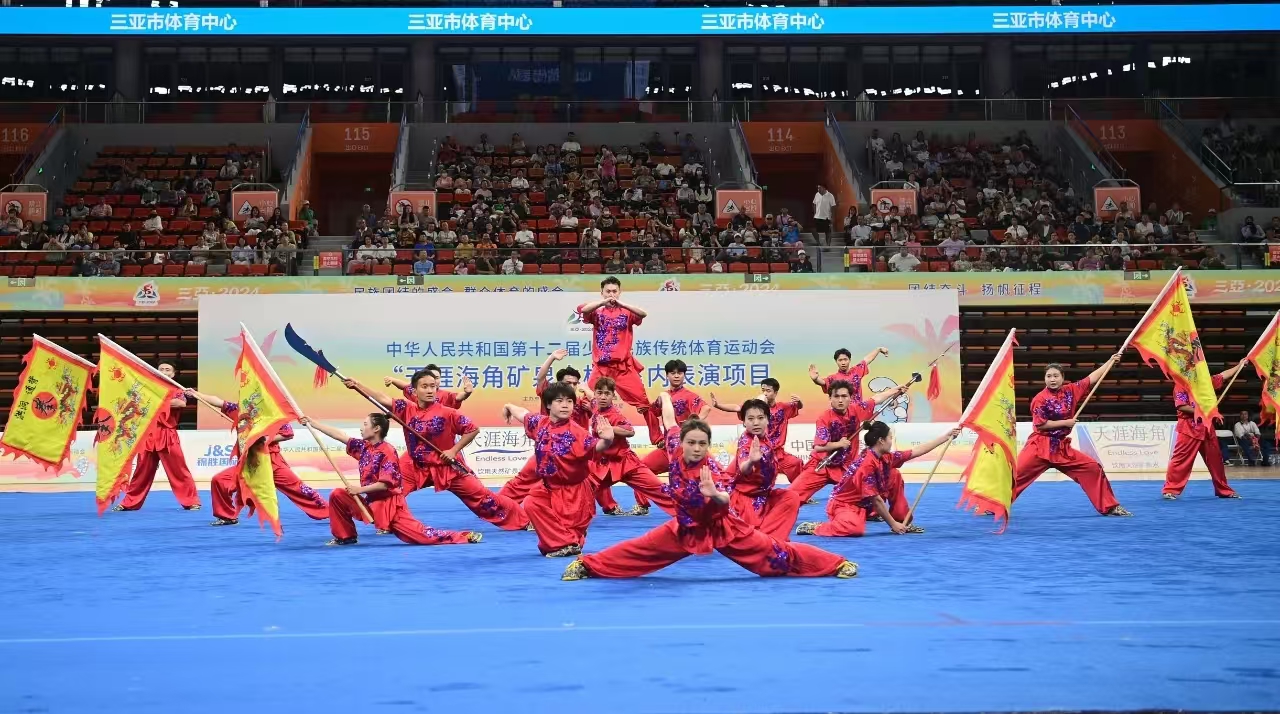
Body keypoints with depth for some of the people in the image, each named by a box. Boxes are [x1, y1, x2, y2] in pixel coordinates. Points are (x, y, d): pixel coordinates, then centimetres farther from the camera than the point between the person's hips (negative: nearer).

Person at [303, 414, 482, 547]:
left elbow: (385, 484, -22)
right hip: (371, 502, 8)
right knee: (337, 495, 1)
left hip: (389, 504, -8)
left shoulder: (388, 452, -19)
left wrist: (360, 490, -18)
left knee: (419, 534, -15)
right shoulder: (363, 447, 4)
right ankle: (345, 536, 14)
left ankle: (465, 537, -10)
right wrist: (311, 422, 10)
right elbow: (338, 434, 9)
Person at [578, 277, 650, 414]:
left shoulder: (626, 312, 8)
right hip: (601, 367, 1)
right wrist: (603, 301, -25)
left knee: (642, 402, -6)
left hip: (624, 367, -1)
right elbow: (582, 310, -11)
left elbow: (643, 314, -12)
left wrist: (621, 304, -24)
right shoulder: (597, 312, 9)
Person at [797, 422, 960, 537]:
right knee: (856, 528, -42)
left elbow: (917, 451, 7)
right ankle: (813, 528, -16)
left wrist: (947, 436, 8)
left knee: (895, 476, 7)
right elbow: (876, 500, -22)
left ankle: (905, 522, 14)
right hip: (842, 504, -10)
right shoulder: (867, 464, -26)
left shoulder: (886, 458, 0)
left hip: (864, 504, 10)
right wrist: (893, 524, -14)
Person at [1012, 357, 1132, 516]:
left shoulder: (1070, 390, 4)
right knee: (1017, 473, -16)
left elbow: (1092, 378, 10)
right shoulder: (1039, 399, -11)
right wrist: (1066, 422, -12)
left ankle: (1110, 507, 13)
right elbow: (1040, 424, -17)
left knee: (1093, 469, 3)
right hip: (1040, 446, -5)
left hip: (1062, 448, 5)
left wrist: (1111, 361, 8)